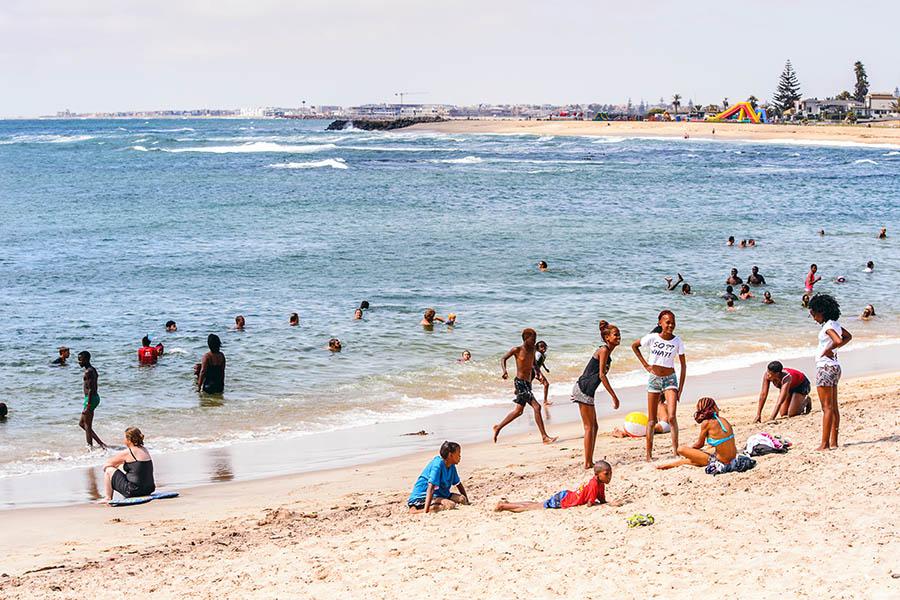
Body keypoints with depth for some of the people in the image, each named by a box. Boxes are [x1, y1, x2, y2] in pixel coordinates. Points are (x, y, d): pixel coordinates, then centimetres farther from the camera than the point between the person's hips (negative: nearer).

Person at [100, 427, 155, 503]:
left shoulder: (127, 453, -10)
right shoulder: (144, 450, 12)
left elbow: (108, 463, 5)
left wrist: (105, 467, 25)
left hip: (134, 491, -8)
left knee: (108, 470, 6)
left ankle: (108, 498, 12)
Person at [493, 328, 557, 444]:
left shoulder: (532, 349, 10)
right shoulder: (517, 350, -8)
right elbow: (503, 359, 1)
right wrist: (504, 371, -16)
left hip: (528, 383, 9)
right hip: (520, 382, -9)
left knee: (519, 411, 18)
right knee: (536, 407, -15)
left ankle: (498, 427, 32)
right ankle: (544, 437, -13)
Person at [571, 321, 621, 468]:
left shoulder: (606, 351, 16)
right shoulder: (604, 350, -12)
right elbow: (601, 375, -18)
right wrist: (614, 396, -19)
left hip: (586, 390, 10)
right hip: (584, 389, -10)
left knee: (594, 426, 14)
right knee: (589, 427, -5)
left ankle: (589, 461, 18)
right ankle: (587, 463, -1)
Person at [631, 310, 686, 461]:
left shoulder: (677, 341, -5)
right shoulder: (652, 338, -7)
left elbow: (683, 365, 0)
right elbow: (634, 346, 10)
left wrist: (680, 388, -3)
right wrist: (645, 364, 3)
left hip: (670, 379, 0)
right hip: (654, 379, 1)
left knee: (672, 417, -17)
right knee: (651, 420, 4)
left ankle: (675, 449, -8)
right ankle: (649, 453, 11)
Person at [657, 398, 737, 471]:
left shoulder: (706, 423, -12)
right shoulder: (724, 420, 7)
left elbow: (699, 444, 1)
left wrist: (689, 448, 21)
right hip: (732, 460, 7)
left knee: (680, 449, -5)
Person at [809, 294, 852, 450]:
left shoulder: (828, 326, -17)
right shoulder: (835, 324, 10)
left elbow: (838, 341, -34)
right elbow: (848, 337, 26)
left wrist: (828, 350, -16)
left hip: (825, 367, -10)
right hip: (834, 367, 10)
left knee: (827, 408, -8)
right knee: (833, 407, 12)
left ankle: (825, 443, -7)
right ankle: (833, 442, 16)